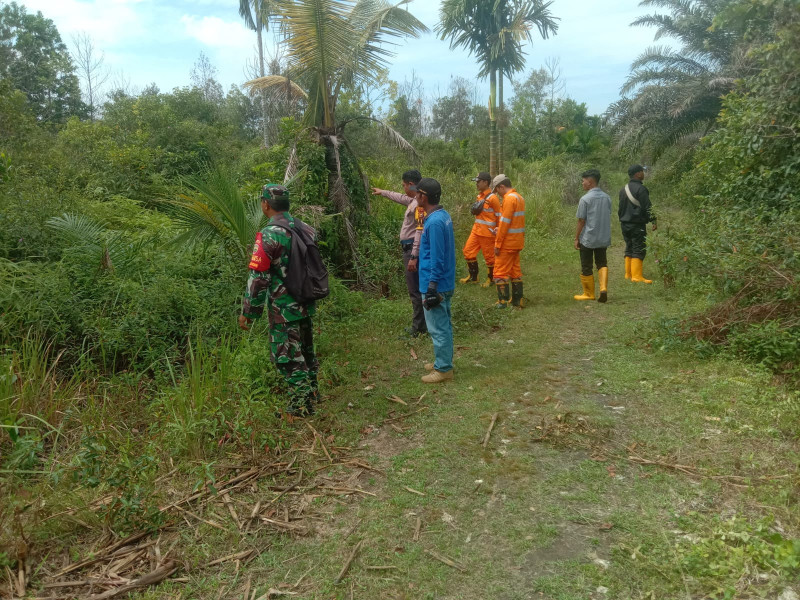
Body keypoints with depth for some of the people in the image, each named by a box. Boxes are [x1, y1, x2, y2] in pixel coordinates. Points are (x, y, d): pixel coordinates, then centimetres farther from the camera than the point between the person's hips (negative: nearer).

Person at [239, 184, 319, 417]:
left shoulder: (269, 235, -18)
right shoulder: (305, 229, 5)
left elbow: (258, 277, -19)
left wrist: (248, 311, -10)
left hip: (284, 309, -8)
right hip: (306, 305, 8)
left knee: (288, 357, 4)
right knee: (306, 351, 21)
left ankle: (300, 406, 12)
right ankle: (311, 393, 35)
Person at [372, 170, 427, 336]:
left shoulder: (419, 204, -18)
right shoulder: (413, 201, 13)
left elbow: (420, 232, -24)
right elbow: (400, 198, 35)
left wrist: (413, 257, -27)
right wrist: (382, 192, 49)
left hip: (413, 250, -11)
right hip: (410, 249, 11)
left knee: (415, 290, -5)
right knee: (416, 289, 16)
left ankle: (419, 329, 1)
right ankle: (420, 325, 25)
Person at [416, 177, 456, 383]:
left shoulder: (434, 222, -22)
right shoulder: (443, 216, 8)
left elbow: (436, 259, -22)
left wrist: (432, 288, -19)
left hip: (436, 284, -10)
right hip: (446, 283, 10)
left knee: (437, 328, 0)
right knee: (443, 325, 18)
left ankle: (443, 369, 9)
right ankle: (443, 361, 30)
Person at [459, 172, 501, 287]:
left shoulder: (492, 198, -15)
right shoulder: (479, 196, 9)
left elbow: (499, 216, -11)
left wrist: (498, 229, -12)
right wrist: (475, 209, 5)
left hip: (487, 232, -8)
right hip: (476, 230, 8)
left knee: (489, 256, 4)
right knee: (468, 250, 8)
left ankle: (491, 279, 21)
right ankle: (473, 277, 20)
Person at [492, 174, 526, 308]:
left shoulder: (509, 198, -16)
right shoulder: (519, 197, 14)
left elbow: (504, 223, -19)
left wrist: (497, 244, -16)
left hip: (507, 243, -9)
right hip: (517, 242, 9)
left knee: (500, 272, -3)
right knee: (515, 271, 14)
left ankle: (503, 302, -2)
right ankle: (518, 300, 18)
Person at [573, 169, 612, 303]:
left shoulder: (585, 199, -14)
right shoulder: (606, 197, 4)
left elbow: (581, 221, -12)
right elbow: (608, 217, 11)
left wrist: (576, 238, -3)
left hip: (588, 238, -5)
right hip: (604, 238, 5)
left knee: (586, 267, 8)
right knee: (602, 263, 16)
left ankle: (589, 293, 17)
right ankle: (603, 288, -3)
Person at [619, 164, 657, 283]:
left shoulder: (623, 190, 12)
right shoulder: (640, 189, -14)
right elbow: (647, 207, -15)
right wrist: (653, 220, -8)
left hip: (624, 223, 8)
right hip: (637, 224, -8)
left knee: (629, 249, 14)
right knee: (639, 250, -5)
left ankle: (628, 274, 17)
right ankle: (636, 276, -7)